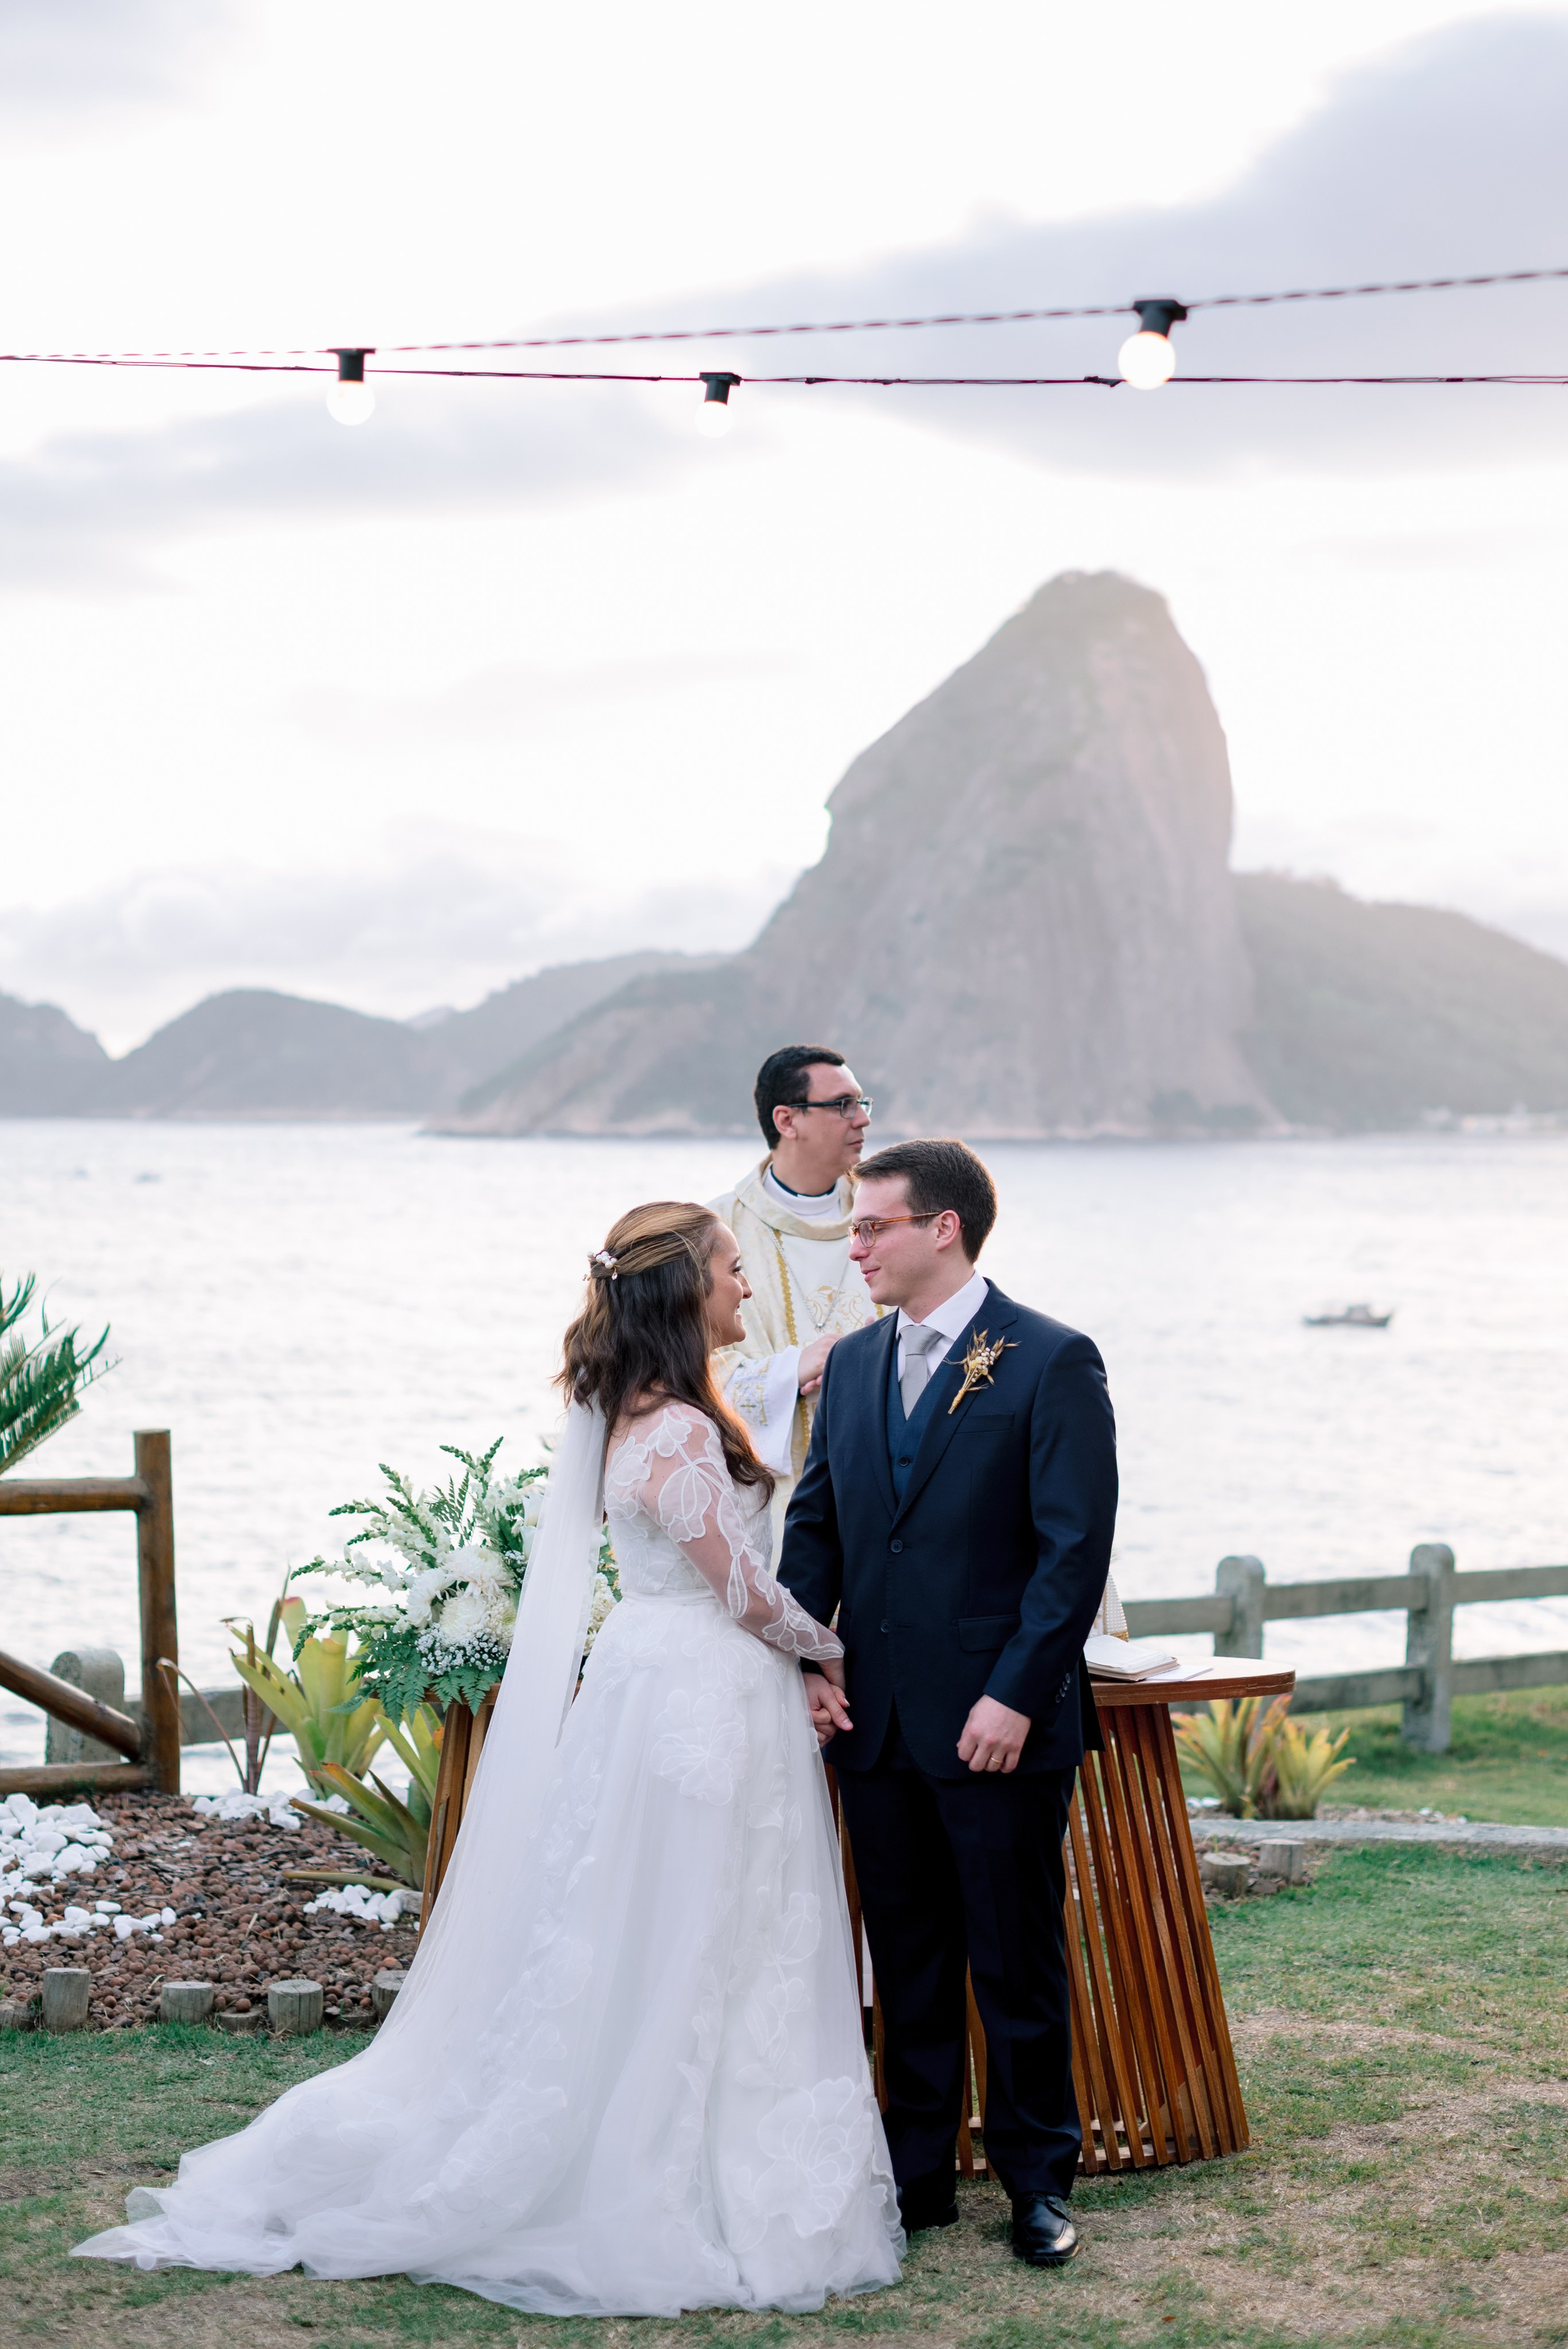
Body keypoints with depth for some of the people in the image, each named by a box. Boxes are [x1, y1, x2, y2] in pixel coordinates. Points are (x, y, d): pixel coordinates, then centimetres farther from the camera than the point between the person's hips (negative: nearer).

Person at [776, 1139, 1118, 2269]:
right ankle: (918, 2174, 22)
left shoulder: (1053, 1362, -8)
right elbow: (814, 1525, 13)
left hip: (1001, 1724, -5)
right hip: (876, 1721, 6)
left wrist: (1015, 1693, -17)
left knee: (1018, 1962, 4)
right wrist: (805, 1660, -1)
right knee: (909, 1963, 13)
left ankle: (1039, 2180, 18)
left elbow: (1076, 1547, -12)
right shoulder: (852, 1365, 11)